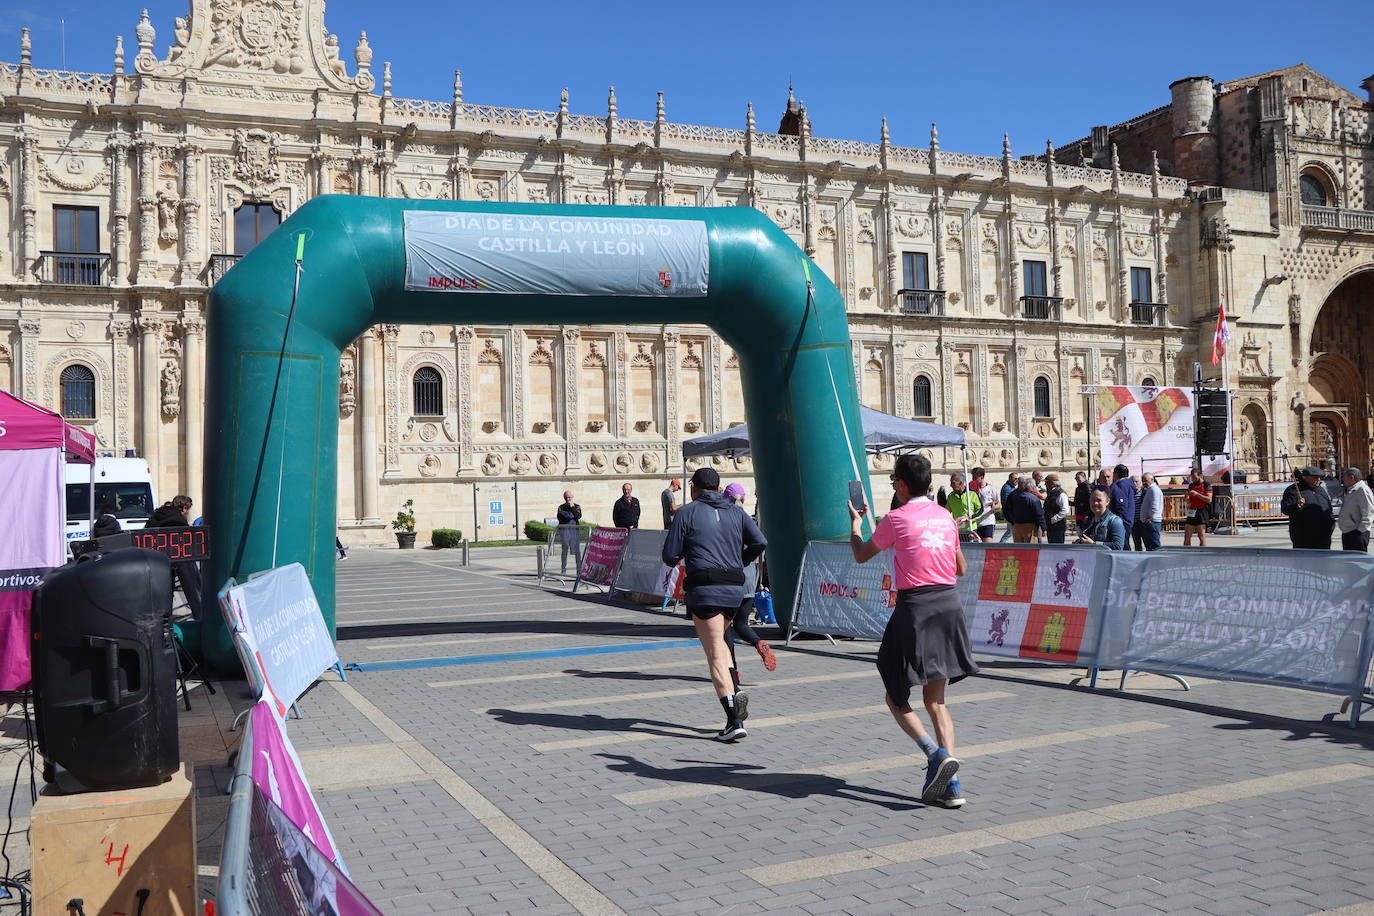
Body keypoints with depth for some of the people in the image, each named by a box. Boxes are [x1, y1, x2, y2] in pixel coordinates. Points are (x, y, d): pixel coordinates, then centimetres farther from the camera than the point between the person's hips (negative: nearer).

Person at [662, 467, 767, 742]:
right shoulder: (736, 511, 14)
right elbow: (760, 542, 3)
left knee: (715, 655, -4)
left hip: (705, 589, -5)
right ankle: (735, 695, 7)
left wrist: (677, 559, 23)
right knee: (718, 642, 26)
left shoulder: (686, 513, 3)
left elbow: (669, 557, -1)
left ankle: (734, 722, -10)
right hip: (735, 588, 5)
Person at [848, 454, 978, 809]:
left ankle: (936, 754, -15)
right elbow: (961, 568, 20)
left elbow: (861, 555, 10)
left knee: (896, 696, 8)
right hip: (949, 603, 6)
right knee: (935, 699, 12)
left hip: (915, 606, -6)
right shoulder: (945, 516, 10)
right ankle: (951, 785, 4)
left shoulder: (896, 519, -6)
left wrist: (854, 525, 28)